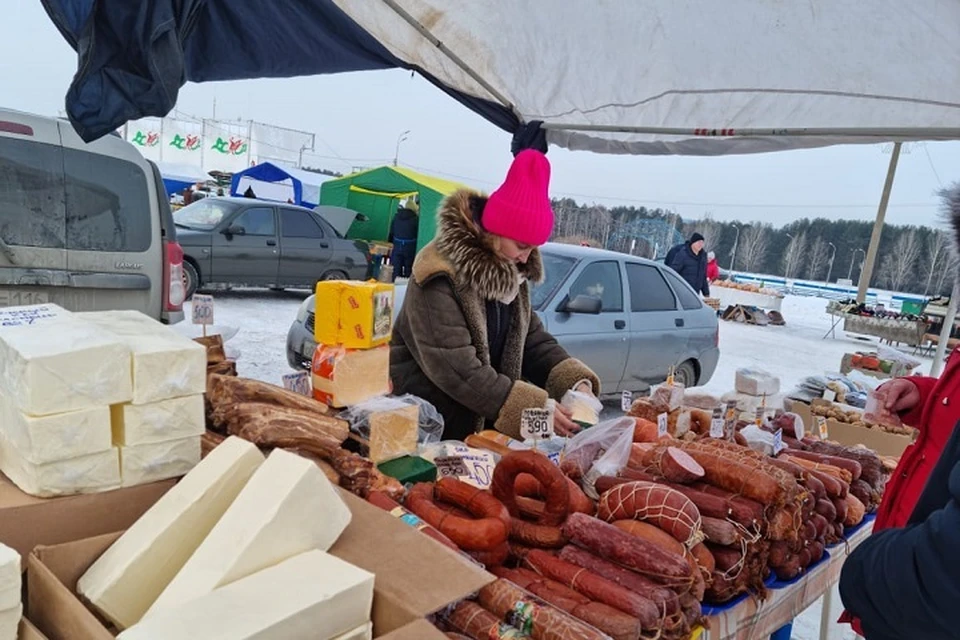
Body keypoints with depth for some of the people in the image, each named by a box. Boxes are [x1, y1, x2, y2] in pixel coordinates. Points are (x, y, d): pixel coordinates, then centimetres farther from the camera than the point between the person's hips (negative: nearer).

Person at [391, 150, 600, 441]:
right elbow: (457, 372, -29)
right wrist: (536, 409, -29)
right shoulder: (440, 277, -23)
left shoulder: (512, 273, 3)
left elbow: (533, 339, 6)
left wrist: (575, 381, -11)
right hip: (426, 425, -7)